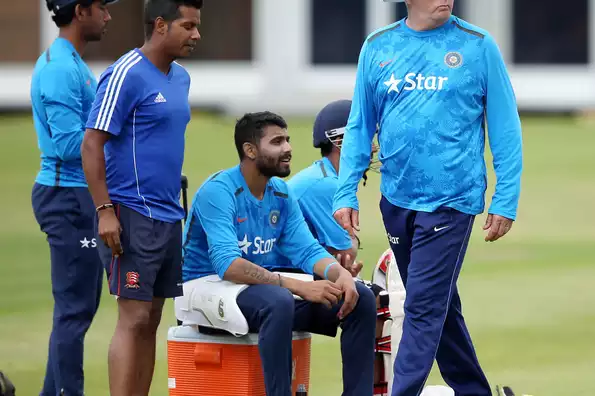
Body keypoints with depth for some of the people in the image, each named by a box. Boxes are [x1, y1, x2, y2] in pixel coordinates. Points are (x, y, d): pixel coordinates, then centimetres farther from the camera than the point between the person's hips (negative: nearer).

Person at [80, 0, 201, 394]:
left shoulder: (180, 78, 14)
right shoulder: (126, 75, -12)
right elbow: (92, 144, -14)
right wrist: (105, 211, -19)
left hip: (169, 216, 8)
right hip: (133, 216, -8)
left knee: (151, 321, 8)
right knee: (135, 319, -10)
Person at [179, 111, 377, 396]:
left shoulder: (281, 194, 6)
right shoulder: (218, 191, -18)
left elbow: (307, 251, 1)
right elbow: (228, 264, -29)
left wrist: (341, 274, -23)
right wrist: (299, 287, -35)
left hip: (259, 287, 8)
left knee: (360, 298, -7)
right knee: (277, 299, -39)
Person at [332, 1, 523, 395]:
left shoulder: (478, 47, -4)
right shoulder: (378, 47, 5)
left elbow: (504, 128, -3)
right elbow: (360, 127, 10)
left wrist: (505, 200, -7)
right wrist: (346, 193, 3)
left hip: (452, 199, -5)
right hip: (397, 199, 5)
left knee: (425, 307, -9)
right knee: (440, 305, 15)